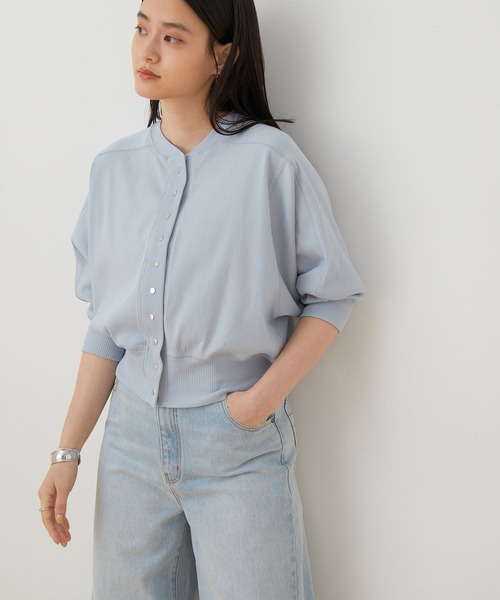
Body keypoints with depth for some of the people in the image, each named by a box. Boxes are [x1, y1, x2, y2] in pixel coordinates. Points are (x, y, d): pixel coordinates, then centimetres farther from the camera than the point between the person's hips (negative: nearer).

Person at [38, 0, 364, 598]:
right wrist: (67, 451, 4)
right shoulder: (113, 168, 3)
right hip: (133, 430, 4)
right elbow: (106, 325, 6)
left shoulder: (270, 161, -11)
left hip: (239, 439, -4)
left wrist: (266, 396, -14)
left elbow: (332, 295, -4)